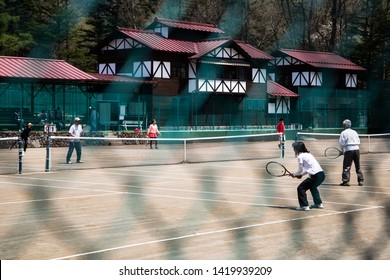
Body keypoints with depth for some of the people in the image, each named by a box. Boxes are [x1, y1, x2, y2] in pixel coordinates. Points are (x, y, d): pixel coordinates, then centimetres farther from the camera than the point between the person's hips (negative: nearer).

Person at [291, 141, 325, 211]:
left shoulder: (300, 156, -5)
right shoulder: (308, 154, 21)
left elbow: (300, 170, -1)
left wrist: (294, 174, 17)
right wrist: (301, 174, 21)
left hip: (316, 176, -9)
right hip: (321, 174, 9)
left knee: (301, 188, 0)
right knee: (312, 187, 35)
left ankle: (304, 206, -2)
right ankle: (318, 203, 40)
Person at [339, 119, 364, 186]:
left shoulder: (343, 133, -2)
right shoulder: (354, 132, 13)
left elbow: (341, 143, -6)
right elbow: (358, 142, 14)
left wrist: (343, 150, 8)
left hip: (348, 150, -5)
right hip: (356, 149, 5)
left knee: (347, 167, -4)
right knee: (358, 166, 11)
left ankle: (345, 181, -11)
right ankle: (360, 180, 12)